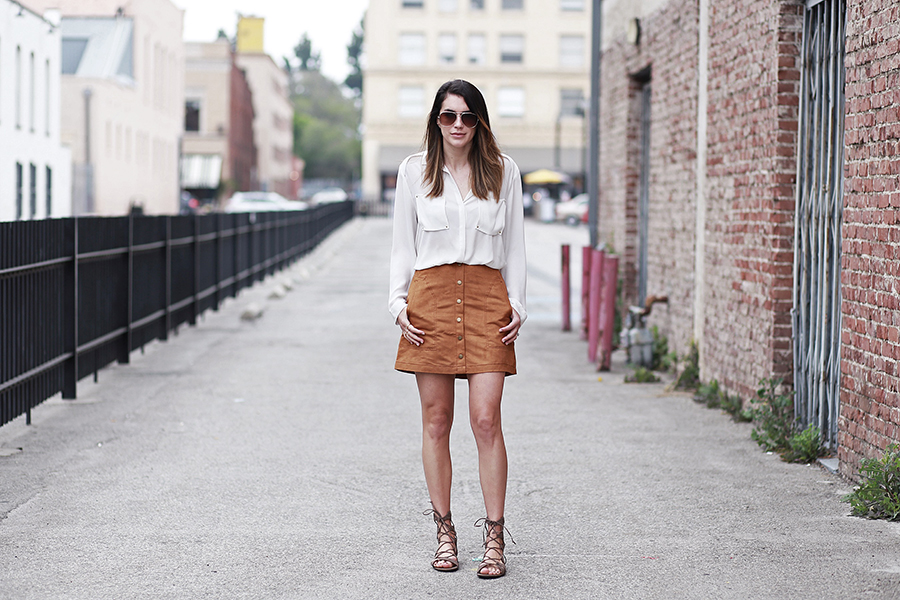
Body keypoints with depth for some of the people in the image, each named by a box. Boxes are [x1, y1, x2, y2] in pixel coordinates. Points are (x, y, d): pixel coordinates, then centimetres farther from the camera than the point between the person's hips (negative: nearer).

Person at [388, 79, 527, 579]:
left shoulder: (503, 172, 9)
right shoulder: (414, 171, 9)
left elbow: (514, 245, 12)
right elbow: (402, 243, 12)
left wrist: (516, 305, 3)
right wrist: (398, 300, 0)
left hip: (487, 298, -1)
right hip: (431, 297, 1)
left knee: (486, 420, -8)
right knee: (436, 421, 2)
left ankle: (494, 538, -2)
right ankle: (445, 533, 11)